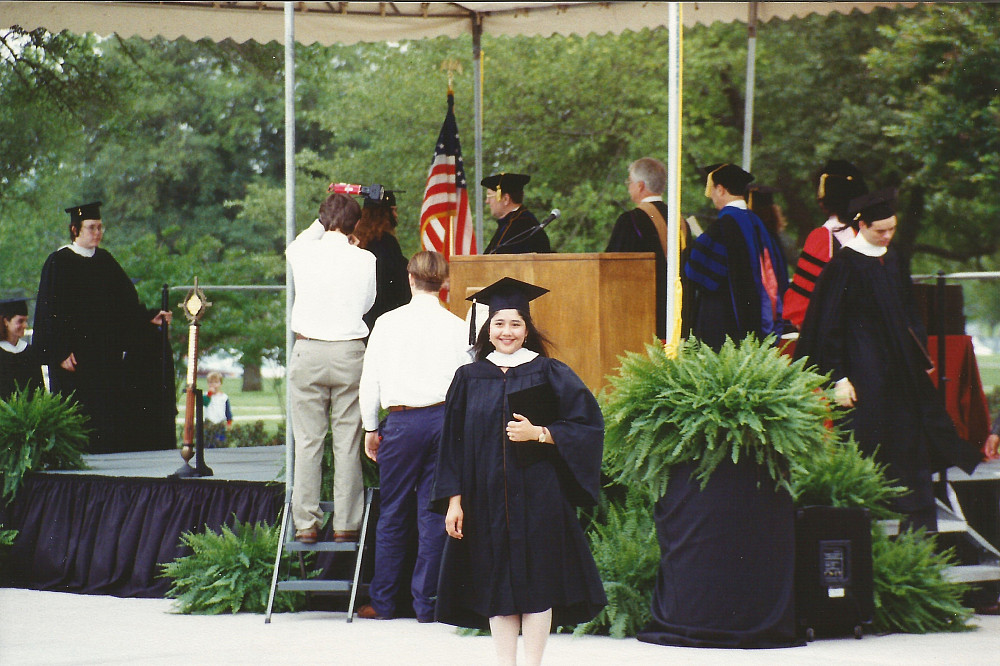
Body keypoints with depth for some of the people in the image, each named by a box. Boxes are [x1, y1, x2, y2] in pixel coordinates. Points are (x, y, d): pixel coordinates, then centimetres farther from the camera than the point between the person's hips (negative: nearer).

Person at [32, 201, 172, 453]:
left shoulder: (104, 260, 12)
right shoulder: (59, 262, -5)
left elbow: (126, 303, 13)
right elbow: (51, 310, -9)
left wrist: (150, 318, -3)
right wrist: (62, 352, -16)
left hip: (106, 354, 6)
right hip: (76, 356, -6)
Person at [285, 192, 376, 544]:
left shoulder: (303, 255, -3)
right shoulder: (365, 261, -5)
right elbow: (367, 303, 8)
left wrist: (322, 224, 28)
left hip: (308, 352, 1)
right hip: (349, 353, 0)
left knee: (307, 440, 4)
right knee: (348, 442, 4)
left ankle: (306, 524, 4)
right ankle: (345, 524, 5)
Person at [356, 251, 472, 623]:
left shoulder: (387, 323, 0)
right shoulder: (457, 327, -1)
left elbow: (370, 380, 4)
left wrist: (371, 429, 14)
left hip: (402, 423, 0)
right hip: (444, 418, 1)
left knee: (392, 513, 8)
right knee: (433, 513, 5)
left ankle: (382, 602, 13)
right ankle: (426, 602, 7)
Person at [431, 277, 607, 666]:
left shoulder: (548, 374, 1)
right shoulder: (470, 378, 7)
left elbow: (588, 424, -2)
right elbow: (452, 442, 8)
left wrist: (539, 434, -14)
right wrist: (453, 499, 1)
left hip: (537, 496, -2)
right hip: (486, 498, 2)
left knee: (536, 580, -2)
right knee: (496, 583, 3)